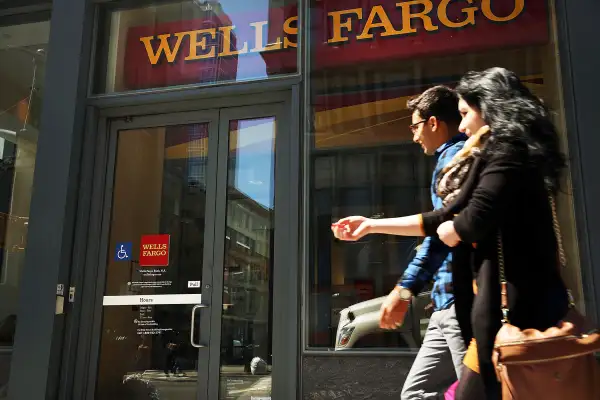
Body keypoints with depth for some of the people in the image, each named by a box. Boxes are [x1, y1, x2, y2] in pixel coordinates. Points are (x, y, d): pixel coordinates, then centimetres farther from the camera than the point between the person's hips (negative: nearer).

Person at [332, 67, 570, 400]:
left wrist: (447, 229, -2)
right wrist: (372, 225, 20)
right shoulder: (496, 156, 18)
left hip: (513, 307, -9)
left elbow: (475, 221, -27)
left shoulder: (507, 152, -13)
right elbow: (442, 219, 19)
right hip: (506, 304, 9)